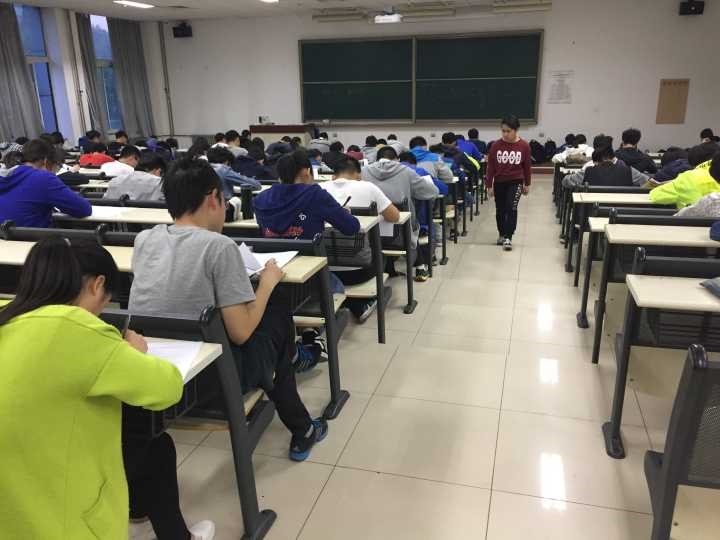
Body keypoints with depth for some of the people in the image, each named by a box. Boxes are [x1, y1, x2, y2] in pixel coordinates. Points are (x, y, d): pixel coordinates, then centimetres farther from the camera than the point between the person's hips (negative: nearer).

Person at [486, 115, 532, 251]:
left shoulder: (524, 146, -9)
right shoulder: (496, 145, -7)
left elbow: (527, 166, 2)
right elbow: (490, 167, -2)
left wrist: (527, 184, 8)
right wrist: (489, 185, -1)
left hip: (516, 182, -2)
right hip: (499, 182, 2)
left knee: (511, 208, -16)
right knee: (500, 210, 13)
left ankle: (508, 237, -8)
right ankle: (501, 235, 30)